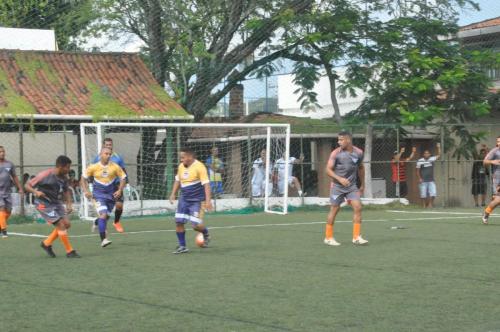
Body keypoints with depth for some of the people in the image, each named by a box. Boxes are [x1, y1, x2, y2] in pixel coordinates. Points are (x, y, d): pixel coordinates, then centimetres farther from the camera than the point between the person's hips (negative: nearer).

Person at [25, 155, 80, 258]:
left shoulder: (64, 177, -1)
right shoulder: (45, 175, -22)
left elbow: (66, 191, 16)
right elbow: (27, 185, -16)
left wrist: (69, 204, 1)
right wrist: (36, 192, -36)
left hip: (56, 202, 8)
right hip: (44, 204, -8)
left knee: (67, 224, 1)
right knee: (61, 225, -14)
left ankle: (46, 243, 19)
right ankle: (69, 252, -4)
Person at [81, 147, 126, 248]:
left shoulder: (115, 167, -5)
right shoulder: (93, 167, -7)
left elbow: (123, 177, 6)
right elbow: (84, 178, 5)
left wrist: (119, 190, -6)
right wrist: (86, 191, -5)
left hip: (111, 194, 3)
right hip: (98, 195, -3)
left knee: (107, 216, 14)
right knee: (103, 215, -20)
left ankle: (97, 223, 50)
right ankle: (103, 239, -18)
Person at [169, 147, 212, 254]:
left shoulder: (199, 167, -15)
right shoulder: (181, 166, 6)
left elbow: (206, 184, -18)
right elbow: (177, 180, 21)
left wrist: (208, 200, -24)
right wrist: (173, 194, 14)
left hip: (197, 201, -6)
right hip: (184, 200, 7)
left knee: (196, 225, -11)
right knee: (178, 222, -2)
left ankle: (206, 235, 23)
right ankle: (182, 246, 10)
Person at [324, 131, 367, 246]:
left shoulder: (358, 152, 0)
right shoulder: (336, 153, -11)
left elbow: (361, 168, 16)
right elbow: (328, 169, -11)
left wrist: (362, 184, 18)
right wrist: (339, 179, -26)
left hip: (352, 186, 3)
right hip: (337, 186, -3)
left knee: (358, 207, -9)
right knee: (334, 210, 2)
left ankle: (356, 237, -3)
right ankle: (328, 237, 15)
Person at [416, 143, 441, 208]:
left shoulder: (432, 159, 4)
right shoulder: (420, 161, -5)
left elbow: (438, 155, 11)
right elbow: (417, 171, -1)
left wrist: (438, 147, -2)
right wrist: (419, 178, -10)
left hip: (431, 180, 3)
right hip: (423, 181, -3)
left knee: (433, 193, -6)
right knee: (423, 194, 1)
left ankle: (430, 204, 7)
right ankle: (424, 205, 13)